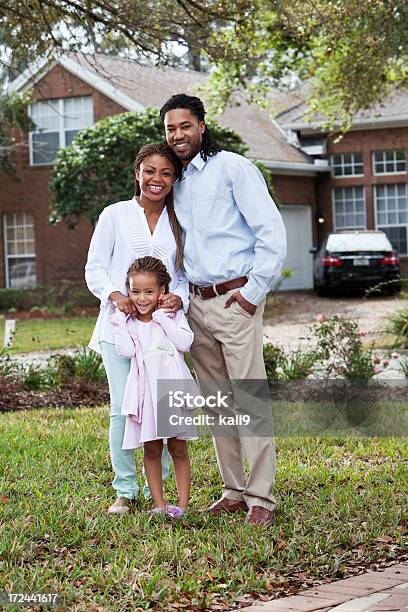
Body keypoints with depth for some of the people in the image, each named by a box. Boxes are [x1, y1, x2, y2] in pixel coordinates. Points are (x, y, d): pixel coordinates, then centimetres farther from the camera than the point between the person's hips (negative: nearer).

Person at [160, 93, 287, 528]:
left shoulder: (233, 168, -5)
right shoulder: (176, 182, 16)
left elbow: (272, 231, -9)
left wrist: (255, 291, -12)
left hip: (235, 298, -7)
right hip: (195, 302, 7)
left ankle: (260, 498, -5)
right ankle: (233, 491, 16)